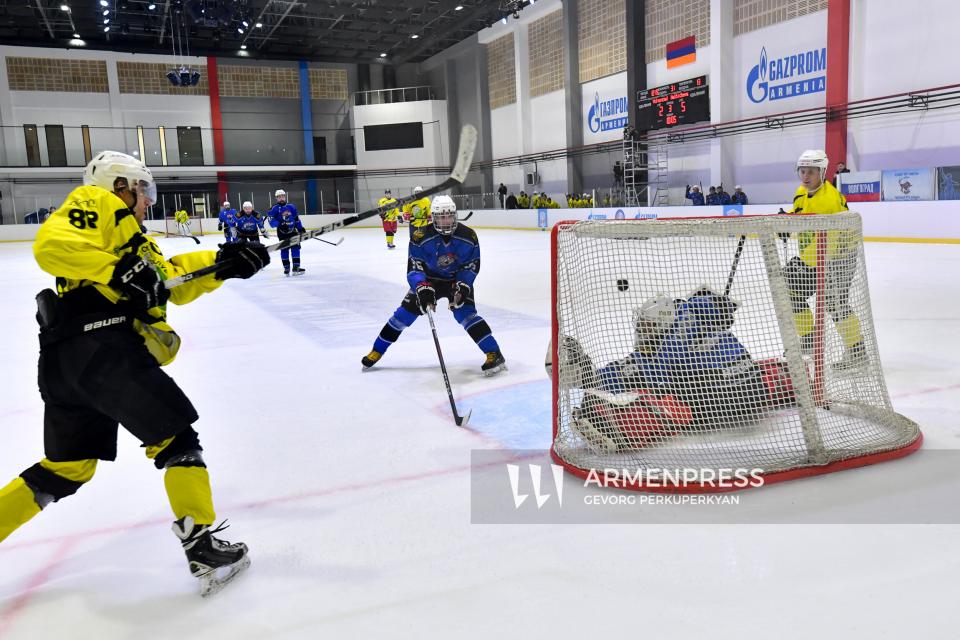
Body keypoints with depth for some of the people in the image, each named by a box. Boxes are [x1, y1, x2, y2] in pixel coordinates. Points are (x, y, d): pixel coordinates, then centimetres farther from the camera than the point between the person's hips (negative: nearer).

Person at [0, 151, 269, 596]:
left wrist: (225, 262, 15)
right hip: (100, 346, -10)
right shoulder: (97, 203, 2)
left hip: (65, 359, 10)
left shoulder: (134, 240, 29)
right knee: (175, 437, -1)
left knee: (67, 469, 19)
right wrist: (118, 271, -21)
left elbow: (171, 279, 25)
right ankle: (201, 546, 1)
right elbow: (51, 244, -15)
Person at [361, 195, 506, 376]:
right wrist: (422, 288, -41)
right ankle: (377, 351, 15)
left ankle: (494, 355, -20)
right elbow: (414, 267, -24)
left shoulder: (468, 236, -21)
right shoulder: (421, 237, -25)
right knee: (405, 312, -1)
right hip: (429, 279, 1)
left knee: (465, 314, -22)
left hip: (458, 279, -1)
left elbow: (473, 265, -11)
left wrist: (463, 286, -25)